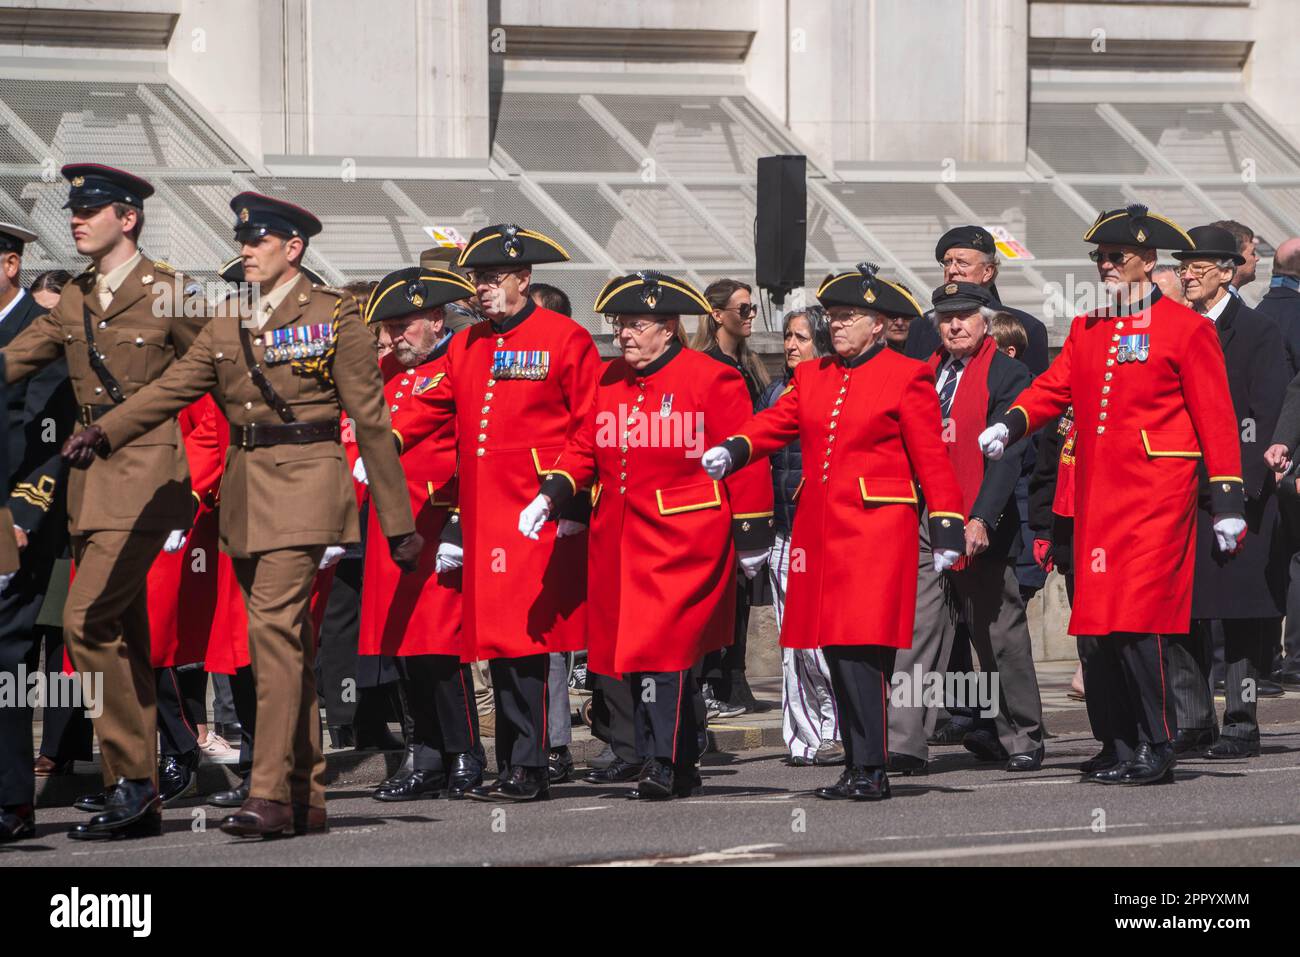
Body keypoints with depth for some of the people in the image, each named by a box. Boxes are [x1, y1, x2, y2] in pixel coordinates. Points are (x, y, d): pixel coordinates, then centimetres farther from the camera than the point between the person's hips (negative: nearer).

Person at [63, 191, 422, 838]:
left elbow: (370, 421, -2)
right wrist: (103, 434, -12)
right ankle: (307, 798, 10)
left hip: (302, 490, -6)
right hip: (245, 489, 6)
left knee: (274, 626, -18)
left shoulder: (333, 317, -2)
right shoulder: (228, 327, 15)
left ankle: (271, 795, -21)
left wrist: (398, 521, -2)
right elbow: (171, 390, 5)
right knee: (287, 639, 7)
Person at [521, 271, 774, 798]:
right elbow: (584, 448, 14)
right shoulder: (609, 381, 12)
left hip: (684, 542, -6)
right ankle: (681, 767, 14)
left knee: (661, 650, -16)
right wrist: (549, 496, -4)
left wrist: (751, 537, -4)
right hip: (618, 542, 6)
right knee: (636, 653, 6)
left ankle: (662, 763, -13)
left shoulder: (712, 379, -5)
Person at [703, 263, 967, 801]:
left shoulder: (906, 377, -1)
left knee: (860, 649, -13)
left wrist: (947, 529, -7)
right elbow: (774, 423, 5)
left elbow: (931, 458, -3)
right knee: (836, 651, 6)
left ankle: (870, 771, -12)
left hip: (877, 529, -6)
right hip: (821, 529, 6)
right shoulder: (812, 376, 16)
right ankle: (859, 766, 11)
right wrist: (731, 452, -15)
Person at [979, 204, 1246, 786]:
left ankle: (1156, 751, -5)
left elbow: (1216, 419, -2)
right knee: (1096, 627, 3)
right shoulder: (1087, 331, 17)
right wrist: (1007, 427, -13)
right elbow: (1052, 389, 8)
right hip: (1096, 494, 6)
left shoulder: (1186, 328, -1)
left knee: (1137, 620, -12)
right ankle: (1119, 747, 12)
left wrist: (1227, 503, -6)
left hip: (1155, 493, -6)